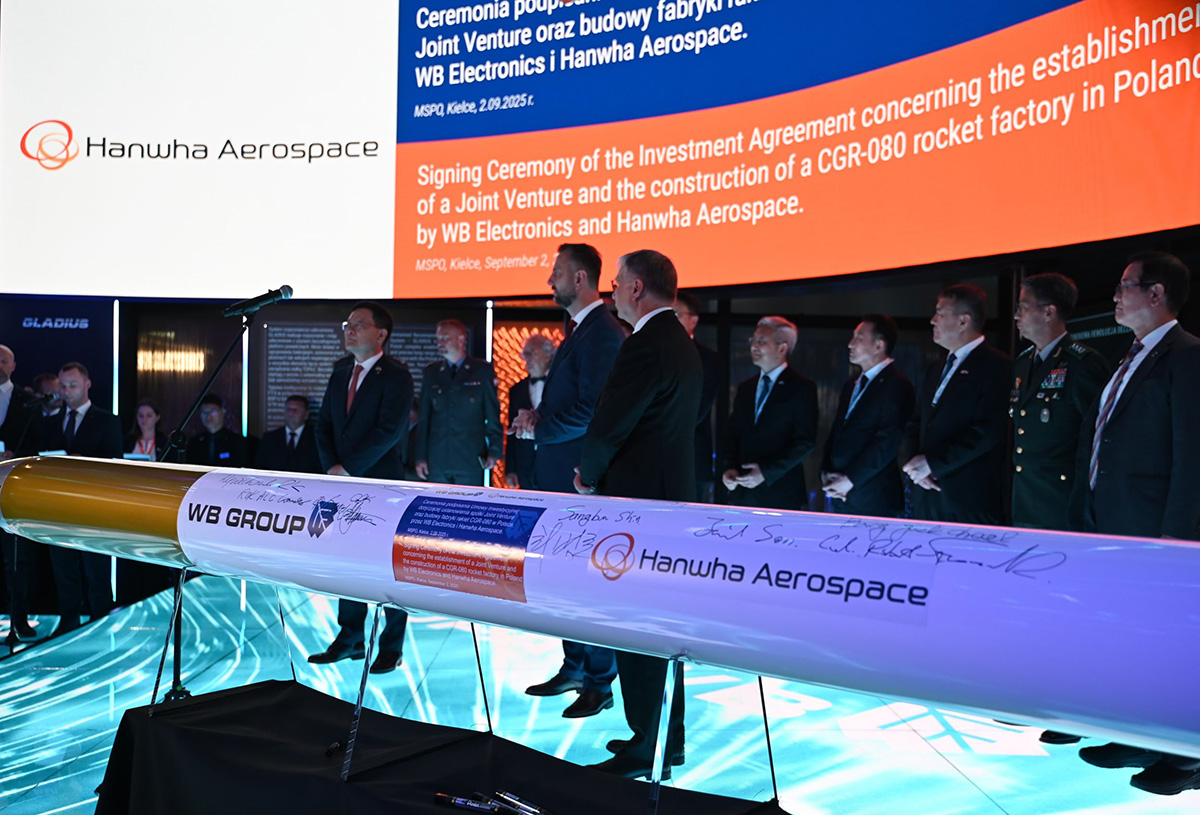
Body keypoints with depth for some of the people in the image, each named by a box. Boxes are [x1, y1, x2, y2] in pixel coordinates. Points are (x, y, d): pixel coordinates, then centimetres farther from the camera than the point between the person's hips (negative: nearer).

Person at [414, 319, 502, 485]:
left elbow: (493, 414, 3)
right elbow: (424, 417, 11)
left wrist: (494, 451, -5)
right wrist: (421, 457, 6)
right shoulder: (431, 372, 12)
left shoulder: (482, 370, 4)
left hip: (471, 461, -3)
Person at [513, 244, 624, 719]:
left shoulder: (603, 333, -17)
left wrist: (538, 429, -11)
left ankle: (600, 684, 10)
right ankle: (574, 667, 30)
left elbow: (591, 410, -24)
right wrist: (538, 418, 2)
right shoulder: (577, 330, 16)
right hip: (558, 476, 10)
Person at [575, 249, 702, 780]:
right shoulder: (684, 346, 14)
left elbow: (606, 429, -18)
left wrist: (589, 478, 0)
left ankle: (649, 749, 7)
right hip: (671, 496, 10)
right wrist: (601, 473, 13)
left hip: (640, 499, -10)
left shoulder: (645, 346, -18)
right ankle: (667, 737, 27)